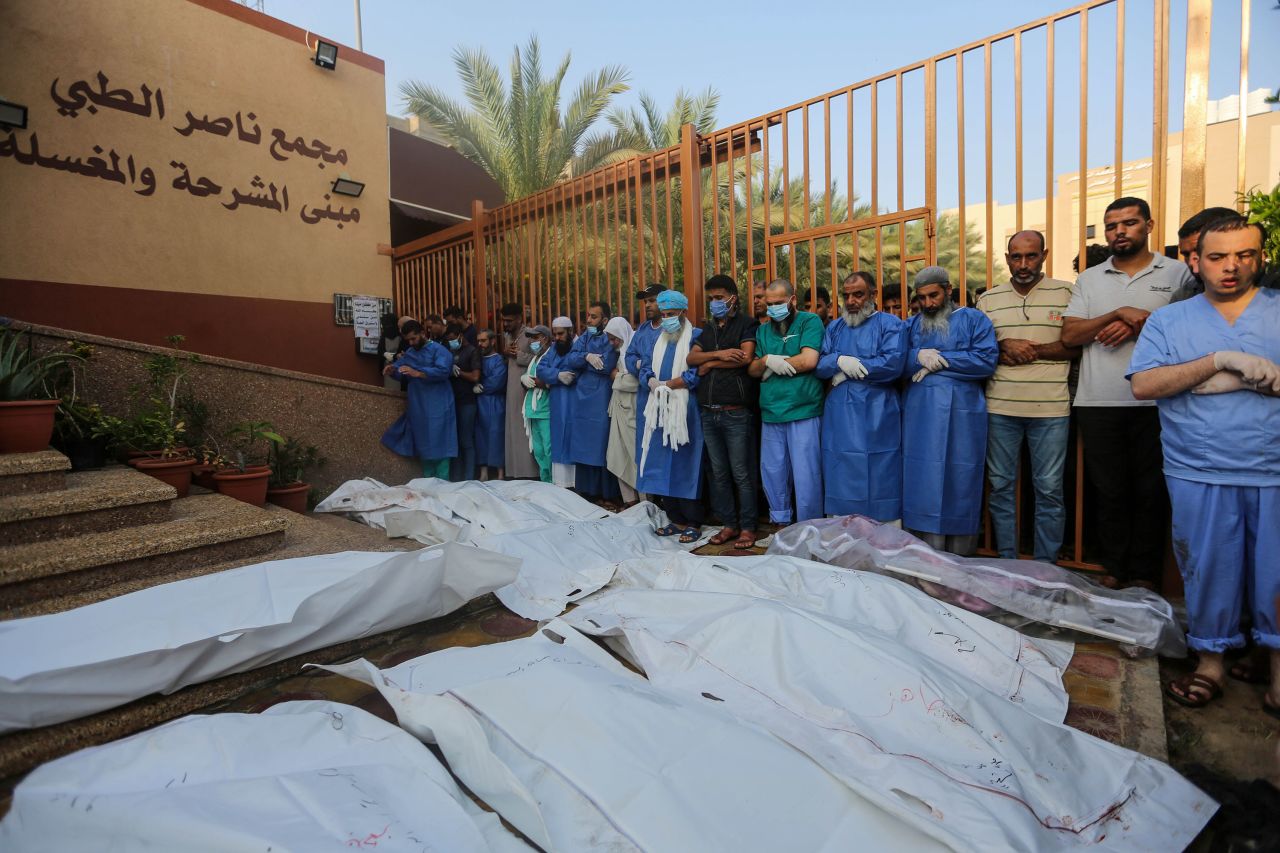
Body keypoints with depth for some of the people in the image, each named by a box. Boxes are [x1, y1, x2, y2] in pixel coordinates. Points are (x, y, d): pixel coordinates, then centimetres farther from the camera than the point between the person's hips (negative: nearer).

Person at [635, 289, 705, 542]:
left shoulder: (696, 336, -1)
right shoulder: (657, 339, 19)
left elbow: (699, 371, -13)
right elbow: (645, 368, 11)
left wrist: (671, 384, -16)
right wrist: (652, 382, -11)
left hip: (684, 412, -6)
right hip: (659, 411, 6)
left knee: (685, 465, -4)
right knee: (662, 464, 7)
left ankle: (693, 523, 7)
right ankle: (676, 519, 18)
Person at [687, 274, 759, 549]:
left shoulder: (746, 323, 0)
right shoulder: (708, 327, 18)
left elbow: (746, 357, -15)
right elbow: (691, 358, 6)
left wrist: (710, 364, -4)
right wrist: (719, 353, -11)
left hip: (736, 413, -6)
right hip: (708, 412, 6)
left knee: (741, 474, -1)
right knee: (719, 473, 10)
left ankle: (747, 527, 10)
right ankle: (729, 524, 21)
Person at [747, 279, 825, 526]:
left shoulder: (810, 321, -1)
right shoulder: (763, 330, 16)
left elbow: (808, 360, -15)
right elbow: (752, 369, 11)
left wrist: (772, 364, -4)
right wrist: (767, 360, -11)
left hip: (803, 412, -5)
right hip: (771, 412, 6)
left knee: (805, 475, -1)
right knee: (772, 473, 12)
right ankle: (780, 524, 28)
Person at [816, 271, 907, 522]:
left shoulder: (890, 324, 2)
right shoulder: (834, 327, 16)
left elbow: (893, 363, -14)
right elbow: (818, 365, 6)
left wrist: (848, 372, -9)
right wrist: (840, 360, -15)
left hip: (877, 419, -4)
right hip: (840, 418, 4)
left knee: (879, 481, 0)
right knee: (841, 482, 9)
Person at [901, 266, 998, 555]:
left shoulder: (973, 319, 7)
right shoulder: (911, 325, 17)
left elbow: (987, 359, -7)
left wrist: (938, 359, -8)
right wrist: (919, 356, -13)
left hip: (961, 417, -2)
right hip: (920, 416, 3)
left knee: (960, 485, 1)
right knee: (923, 483, 1)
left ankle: (960, 561, 11)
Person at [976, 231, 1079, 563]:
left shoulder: (1065, 294, 4)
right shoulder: (988, 299, 10)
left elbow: (1077, 345, 0)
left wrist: (1034, 350, -13)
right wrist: (1005, 347, -11)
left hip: (1051, 409, -2)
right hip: (1000, 407, 2)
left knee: (1049, 489, 4)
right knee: (1001, 485, 8)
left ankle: (1045, 567, 18)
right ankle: (1006, 562, 22)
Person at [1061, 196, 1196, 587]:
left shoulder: (1177, 273, 7)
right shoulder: (1089, 279, 12)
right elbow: (1070, 335, 1)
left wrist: (1137, 326, -14)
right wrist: (1120, 313, -11)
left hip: (1154, 402, -1)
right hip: (1098, 403, 2)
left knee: (1150, 492, 6)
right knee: (1109, 490, 8)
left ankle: (1144, 576, 17)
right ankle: (1113, 572, 18)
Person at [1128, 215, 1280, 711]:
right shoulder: (1169, 321, 7)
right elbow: (1143, 385, -7)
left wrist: (1237, 377, -11)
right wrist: (1220, 360, -15)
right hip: (1200, 477, 0)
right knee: (1208, 571, 9)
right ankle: (1210, 665, 23)